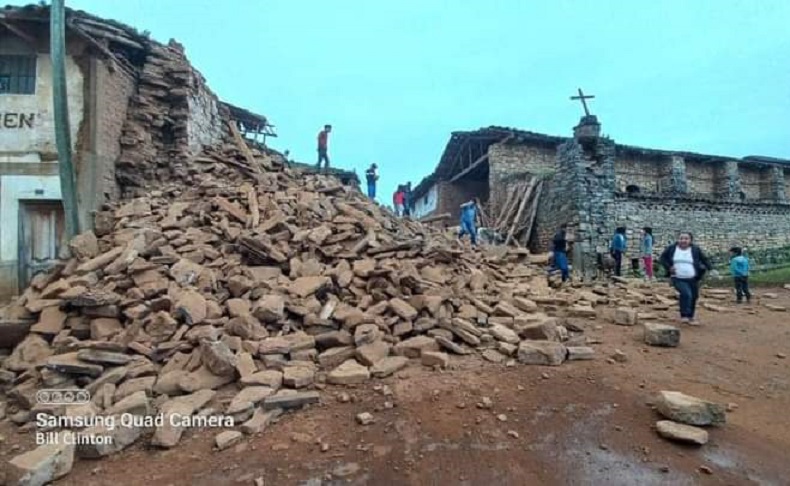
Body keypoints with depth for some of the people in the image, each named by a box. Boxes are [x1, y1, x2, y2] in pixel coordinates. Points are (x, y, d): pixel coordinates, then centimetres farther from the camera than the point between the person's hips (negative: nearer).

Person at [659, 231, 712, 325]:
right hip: (678, 279, -3)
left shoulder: (696, 249, -1)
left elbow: (705, 260, 6)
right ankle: (684, 315, -7)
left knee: (693, 297, 11)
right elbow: (663, 258, 8)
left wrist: (711, 269, -11)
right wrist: (668, 267, -7)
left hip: (692, 279, 3)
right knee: (686, 294, -23)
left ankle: (690, 317, 32)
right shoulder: (671, 248, -3)